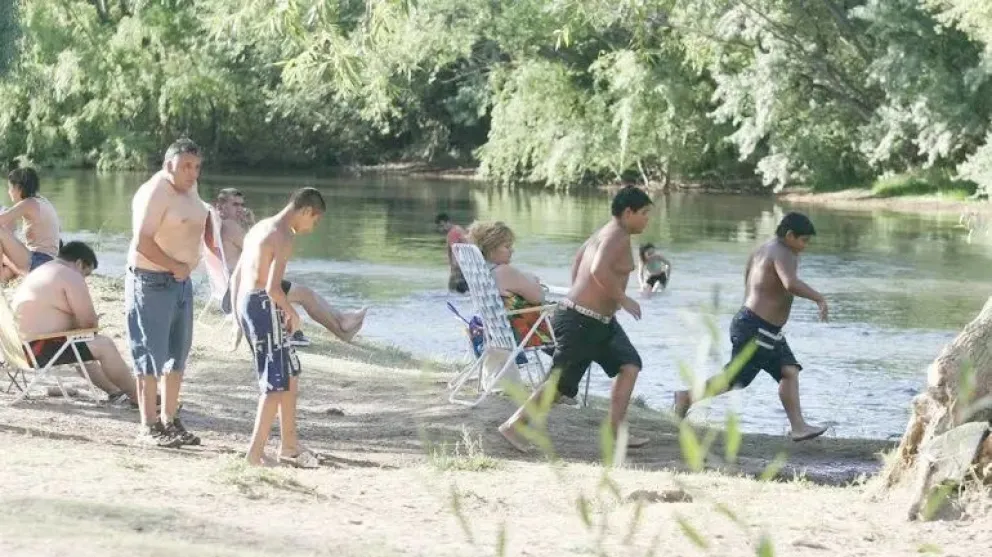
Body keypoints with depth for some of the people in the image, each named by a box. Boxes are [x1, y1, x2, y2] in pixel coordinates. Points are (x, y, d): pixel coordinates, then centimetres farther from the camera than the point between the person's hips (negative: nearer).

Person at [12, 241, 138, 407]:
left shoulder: (42, 271, 21)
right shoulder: (71, 277, -11)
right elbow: (89, 322, -12)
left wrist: (78, 325, 12)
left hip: (23, 346, 11)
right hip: (40, 348, -11)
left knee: (82, 346, 30)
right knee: (104, 345, -8)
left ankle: (115, 392, 29)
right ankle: (138, 397, 1)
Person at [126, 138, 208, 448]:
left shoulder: (189, 189, 11)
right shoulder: (155, 193, -17)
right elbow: (142, 242, -25)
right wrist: (175, 266, -19)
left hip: (181, 281, 9)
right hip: (152, 281, -9)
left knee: (178, 354, 13)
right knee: (151, 355, -7)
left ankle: (170, 422, 22)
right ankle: (148, 428, -4)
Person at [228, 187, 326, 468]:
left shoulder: (259, 228, 17)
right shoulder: (284, 237, -13)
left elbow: (236, 278, 21)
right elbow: (273, 287, -22)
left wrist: (239, 317, 25)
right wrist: (292, 313, -6)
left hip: (245, 302, 10)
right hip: (264, 305, -10)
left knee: (291, 373, 18)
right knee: (277, 382, -5)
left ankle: (288, 445, 24)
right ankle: (256, 452, -8)